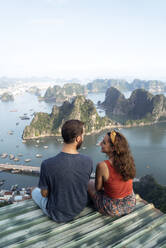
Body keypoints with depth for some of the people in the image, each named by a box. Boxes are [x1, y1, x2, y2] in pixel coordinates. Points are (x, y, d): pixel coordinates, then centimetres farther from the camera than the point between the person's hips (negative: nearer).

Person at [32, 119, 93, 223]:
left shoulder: (47, 164, -33)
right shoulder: (88, 161, -23)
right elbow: (83, 184, -3)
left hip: (58, 214, -2)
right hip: (80, 208, 3)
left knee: (35, 192, 26)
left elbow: (44, 194, -15)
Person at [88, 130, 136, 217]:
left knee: (90, 183, 21)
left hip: (113, 209, -5)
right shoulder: (129, 160, -13)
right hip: (131, 204, 5)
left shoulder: (102, 166, -29)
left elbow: (98, 188, -11)